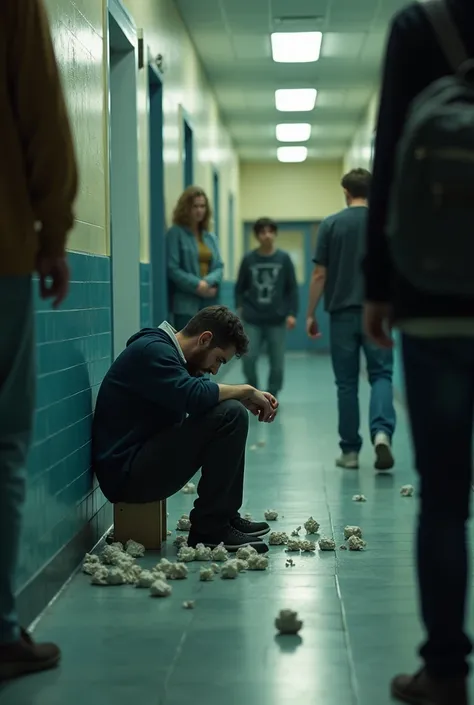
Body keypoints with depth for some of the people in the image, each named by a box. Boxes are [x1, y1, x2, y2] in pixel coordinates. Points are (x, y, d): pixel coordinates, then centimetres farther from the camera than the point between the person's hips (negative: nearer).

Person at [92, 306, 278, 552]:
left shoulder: (165, 350, 14)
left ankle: (227, 516, 18)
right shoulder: (152, 351, -17)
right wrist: (246, 390, -15)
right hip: (126, 473, -11)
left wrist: (250, 399, 4)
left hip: (142, 460, 11)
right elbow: (195, 396, -30)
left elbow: (206, 392, 22)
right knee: (230, 415, -20)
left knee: (231, 410, 18)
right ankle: (209, 528, -12)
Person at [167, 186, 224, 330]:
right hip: (186, 304, -6)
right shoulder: (176, 234, -4)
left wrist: (207, 282, -13)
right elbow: (172, 268, -11)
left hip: (209, 305, 6)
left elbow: (219, 267, 7)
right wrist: (197, 285, -18)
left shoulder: (211, 237, 15)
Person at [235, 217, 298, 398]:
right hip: (253, 320, 0)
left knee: (277, 364, 2)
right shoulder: (249, 259, 1)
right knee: (248, 359, -8)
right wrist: (240, 306, -4)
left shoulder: (284, 258, 0)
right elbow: (240, 288, 10)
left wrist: (292, 313, -5)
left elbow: (292, 289, 2)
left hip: (277, 320, 0)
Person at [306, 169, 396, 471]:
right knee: (381, 374, 6)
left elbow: (320, 274, -2)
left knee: (347, 383, 7)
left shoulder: (331, 224, -1)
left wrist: (311, 314, 6)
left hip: (342, 313, 0)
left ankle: (350, 451, 10)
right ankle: (382, 432, -19)